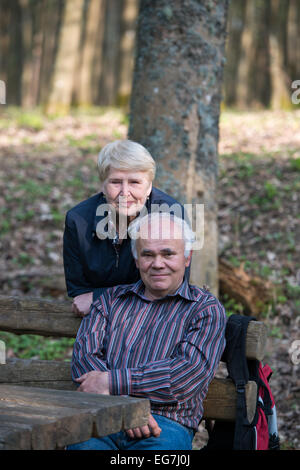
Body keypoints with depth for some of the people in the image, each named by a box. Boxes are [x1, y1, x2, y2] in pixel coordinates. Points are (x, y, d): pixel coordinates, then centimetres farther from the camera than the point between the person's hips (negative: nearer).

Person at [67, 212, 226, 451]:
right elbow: (84, 353, 7)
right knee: (83, 443, -36)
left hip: (167, 422, -1)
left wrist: (112, 382, -12)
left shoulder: (207, 309, 10)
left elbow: (190, 373, -6)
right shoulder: (111, 299, 22)